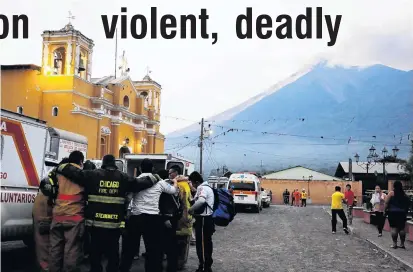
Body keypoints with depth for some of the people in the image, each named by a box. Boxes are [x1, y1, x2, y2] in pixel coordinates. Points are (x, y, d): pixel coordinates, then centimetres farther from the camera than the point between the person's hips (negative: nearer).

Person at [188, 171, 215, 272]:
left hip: (203, 219, -11)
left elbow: (201, 201, -37)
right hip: (206, 218, 11)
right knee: (206, 243, 17)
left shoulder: (202, 188, -18)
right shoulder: (205, 187, 16)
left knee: (202, 244, -5)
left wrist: (190, 210, -26)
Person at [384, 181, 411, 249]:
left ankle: (394, 244, 0)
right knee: (402, 228, 8)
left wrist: (385, 210, 0)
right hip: (402, 213, 4)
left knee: (394, 228, 0)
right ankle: (402, 244, 10)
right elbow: (408, 204, 10)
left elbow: (386, 203, -9)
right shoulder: (404, 194, 6)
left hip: (393, 212, -4)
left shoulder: (391, 193, -6)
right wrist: (405, 211, 19)